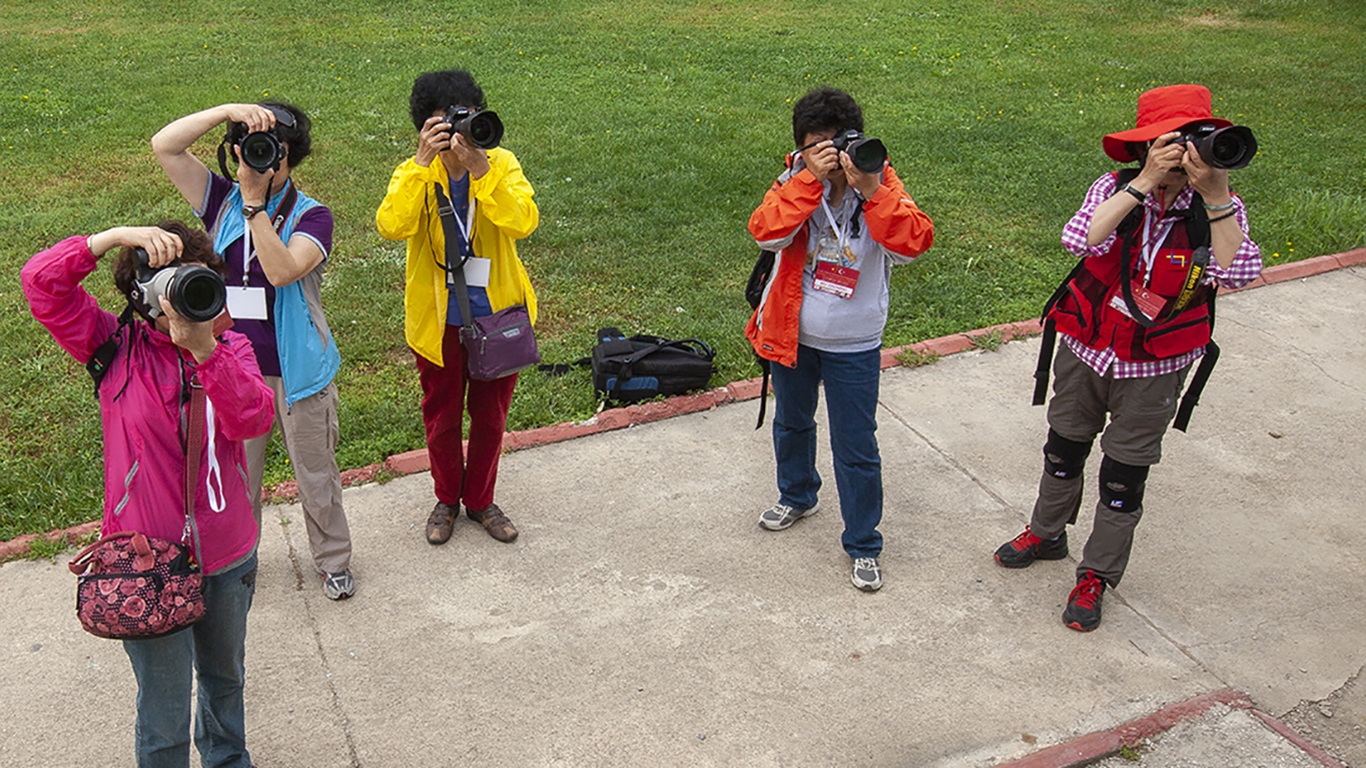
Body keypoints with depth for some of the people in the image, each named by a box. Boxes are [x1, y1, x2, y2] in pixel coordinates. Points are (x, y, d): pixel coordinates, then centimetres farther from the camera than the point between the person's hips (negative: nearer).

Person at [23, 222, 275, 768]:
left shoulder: (230, 348, -5)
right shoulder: (117, 346, -9)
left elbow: (252, 421, -23)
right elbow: (41, 283, -19)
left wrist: (204, 350, -36)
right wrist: (116, 236, -28)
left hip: (228, 557, 3)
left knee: (224, 677, 28)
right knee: (164, 716, 9)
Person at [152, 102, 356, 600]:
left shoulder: (310, 216, -11)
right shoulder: (222, 201, 0)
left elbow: (282, 270, -29)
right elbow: (164, 146, -10)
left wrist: (256, 203, -28)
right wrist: (227, 110, -20)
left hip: (296, 370, -3)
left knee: (315, 473, 14)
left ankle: (333, 559, 35)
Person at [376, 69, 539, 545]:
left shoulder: (501, 165, -9)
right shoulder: (414, 172, -9)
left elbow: (523, 222, -28)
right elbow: (392, 226, -29)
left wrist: (479, 166, -36)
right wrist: (423, 162, -35)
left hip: (496, 314, 1)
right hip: (438, 320, 0)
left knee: (490, 414, 16)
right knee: (441, 416, 16)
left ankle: (479, 500, 38)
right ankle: (446, 499, 40)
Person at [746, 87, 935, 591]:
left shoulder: (882, 186, -13)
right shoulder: (796, 182, -9)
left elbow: (913, 243, -31)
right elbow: (766, 231, -27)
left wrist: (871, 190, -38)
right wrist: (811, 178, -34)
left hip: (853, 346, -3)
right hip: (792, 333, 3)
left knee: (856, 448, 4)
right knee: (791, 423, 25)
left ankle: (863, 544, 24)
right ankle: (797, 496, 53)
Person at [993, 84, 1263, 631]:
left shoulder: (1220, 209, -14)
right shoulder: (1117, 190, -14)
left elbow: (1238, 274, -32)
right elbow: (1079, 240, -33)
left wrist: (1216, 193, -36)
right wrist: (1145, 183, -35)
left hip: (1155, 367, -1)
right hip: (1086, 348, 1)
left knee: (1124, 477, 10)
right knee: (1063, 450, 21)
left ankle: (1097, 574, 31)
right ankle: (1047, 534, 47)